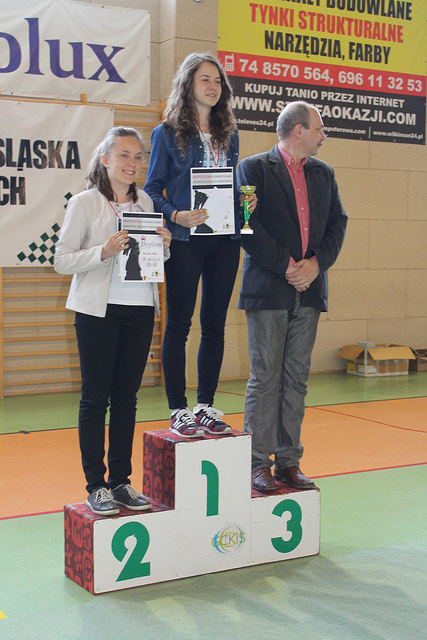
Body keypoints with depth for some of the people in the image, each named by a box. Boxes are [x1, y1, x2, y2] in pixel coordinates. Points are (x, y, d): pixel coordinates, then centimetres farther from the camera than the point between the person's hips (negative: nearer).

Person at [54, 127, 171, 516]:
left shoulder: (145, 202, 10)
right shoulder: (85, 203, -4)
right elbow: (62, 260, -8)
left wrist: (164, 246, -3)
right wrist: (103, 252, -21)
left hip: (140, 310, 5)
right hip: (98, 310, -4)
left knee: (127, 396, 9)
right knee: (95, 397, 1)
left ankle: (121, 481, 17)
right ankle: (96, 485, 9)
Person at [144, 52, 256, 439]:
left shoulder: (228, 135, 15)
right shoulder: (167, 134, 1)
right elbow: (153, 190, -1)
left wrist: (245, 201, -1)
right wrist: (176, 215, -18)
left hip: (224, 239, 5)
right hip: (186, 239, -5)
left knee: (215, 324, 7)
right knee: (179, 324, 0)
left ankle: (206, 406, 16)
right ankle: (178, 411, 7)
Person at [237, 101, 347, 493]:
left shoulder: (323, 173, 15)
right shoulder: (254, 168, -2)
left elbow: (338, 223, 12)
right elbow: (248, 226, -9)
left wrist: (316, 263, -5)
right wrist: (286, 266, -12)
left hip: (309, 291, 5)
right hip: (268, 290, -5)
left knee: (297, 379, 8)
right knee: (265, 379, -2)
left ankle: (289, 461, 15)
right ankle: (259, 464, 5)